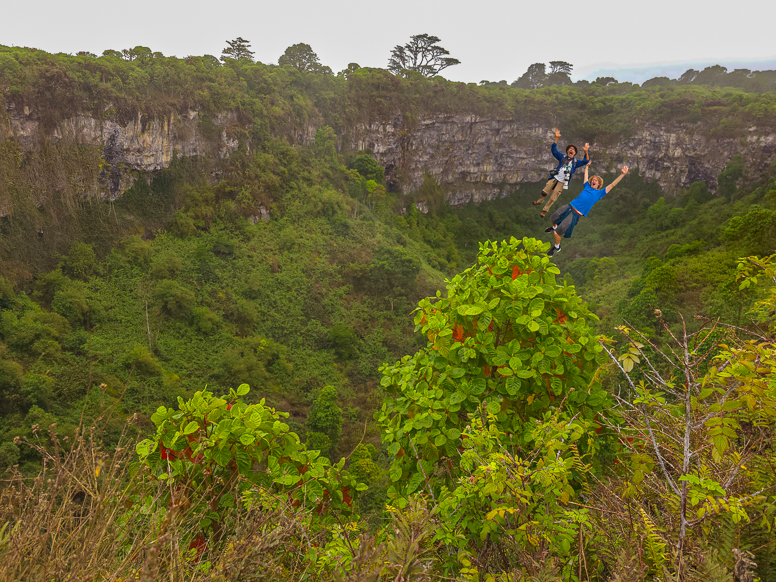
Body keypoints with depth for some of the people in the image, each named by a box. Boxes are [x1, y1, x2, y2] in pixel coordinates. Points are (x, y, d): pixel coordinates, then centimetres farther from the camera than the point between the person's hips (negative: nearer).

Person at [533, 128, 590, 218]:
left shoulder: (575, 162, 8)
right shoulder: (562, 157, 8)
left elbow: (586, 162, -4)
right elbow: (554, 149, 2)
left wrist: (586, 152, -23)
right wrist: (556, 138, -10)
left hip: (562, 182, 0)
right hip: (555, 177, 0)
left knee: (553, 198, -3)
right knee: (544, 192, -12)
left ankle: (544, 210, 17)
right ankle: (539, 201, 21)